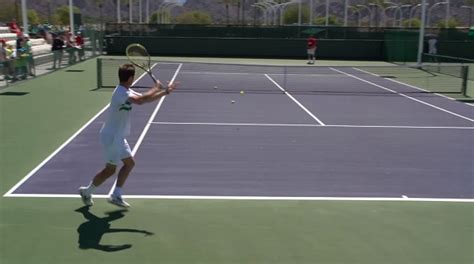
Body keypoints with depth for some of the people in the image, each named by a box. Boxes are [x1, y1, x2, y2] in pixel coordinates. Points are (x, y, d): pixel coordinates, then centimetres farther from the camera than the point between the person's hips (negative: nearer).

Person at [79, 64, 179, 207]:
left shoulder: (126, 91, 7)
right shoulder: (121, 92, -24)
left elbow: (145, 98, 14)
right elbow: (140, 100, -40)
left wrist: (165, 91, 4)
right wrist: (156, 88, -24)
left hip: (118, 136, 10)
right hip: (111, 136, -10)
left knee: (129, 163, 14)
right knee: (109, 170, 1)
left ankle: (116, 196, 20)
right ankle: (86, 191, 21)